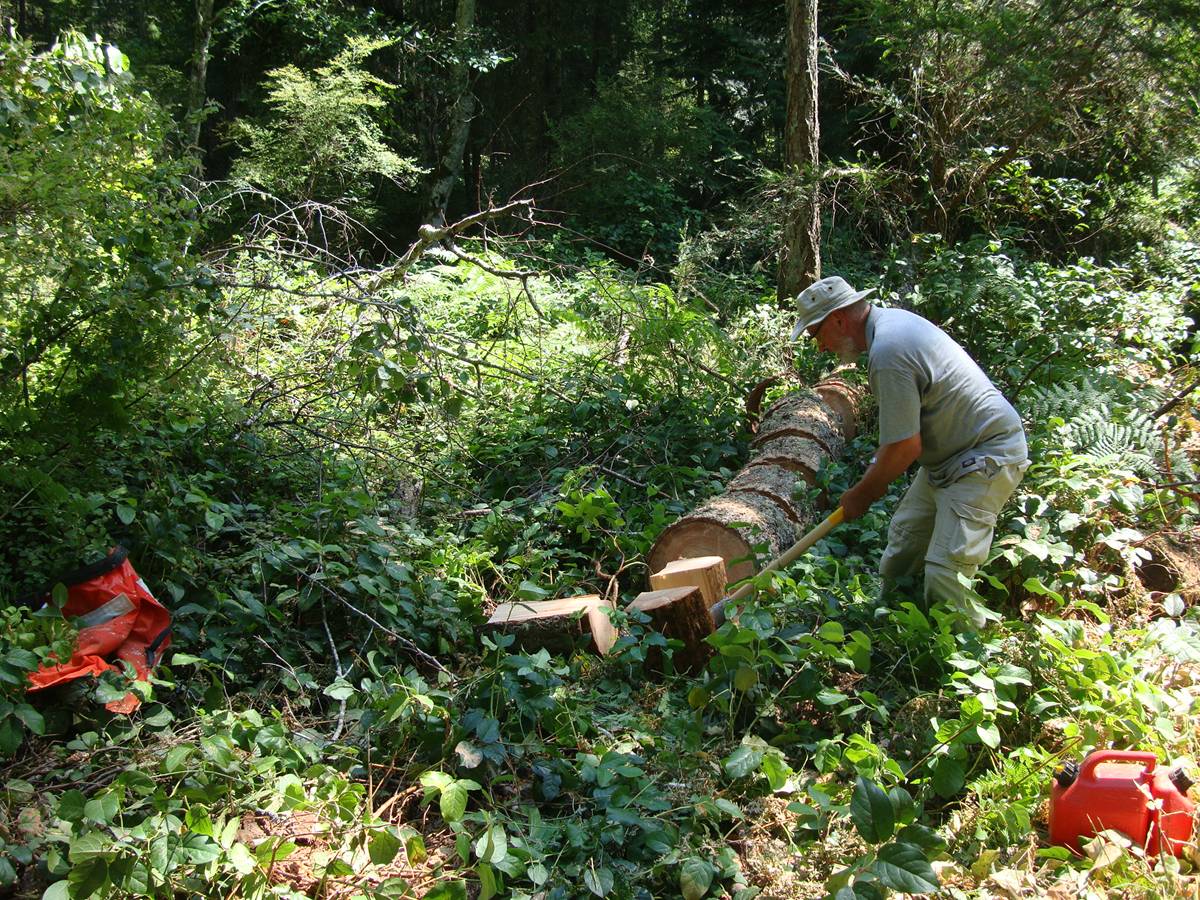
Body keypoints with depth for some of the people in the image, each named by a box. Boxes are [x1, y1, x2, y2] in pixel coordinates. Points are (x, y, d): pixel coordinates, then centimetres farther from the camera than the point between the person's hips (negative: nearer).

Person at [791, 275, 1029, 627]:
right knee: (903, 537, 16)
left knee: (946, 575, -16)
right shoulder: (890, 319, 7)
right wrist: (876, 471, 12)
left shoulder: (887, 353, -25)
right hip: (950, 453, 11)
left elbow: (905, 447, -22)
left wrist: (862, 494, -7)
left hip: (985, 458, -11)